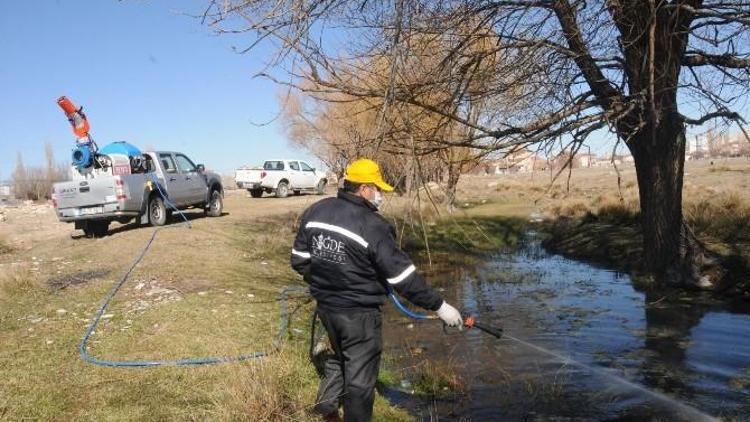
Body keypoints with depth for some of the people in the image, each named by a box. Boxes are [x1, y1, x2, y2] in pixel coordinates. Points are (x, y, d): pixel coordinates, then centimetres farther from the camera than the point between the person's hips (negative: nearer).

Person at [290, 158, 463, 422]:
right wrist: (438, 305, -13)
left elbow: (299, 259, 7)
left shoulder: (315, 211, -1)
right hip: (359, 313, -7)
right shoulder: (372, 226, -22)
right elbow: (402, 276, -21)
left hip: (325, 305, 7)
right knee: (360, 375, 10)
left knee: (341, 356, 30)